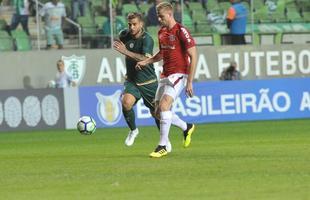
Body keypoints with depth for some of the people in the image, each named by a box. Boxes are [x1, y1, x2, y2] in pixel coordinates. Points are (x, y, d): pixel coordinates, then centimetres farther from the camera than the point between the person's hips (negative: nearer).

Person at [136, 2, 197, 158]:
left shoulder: (181, 32, -13)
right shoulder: (162, 33, 11)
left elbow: (193, 57, -14)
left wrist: (189, 82, -17)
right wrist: (146, 62, 12)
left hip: (179, 74, -8)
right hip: (165, 75, 8)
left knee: (164, 106, -22)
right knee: (158, 112, 5)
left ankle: (163, 146, -16)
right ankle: (186, 127, 28)